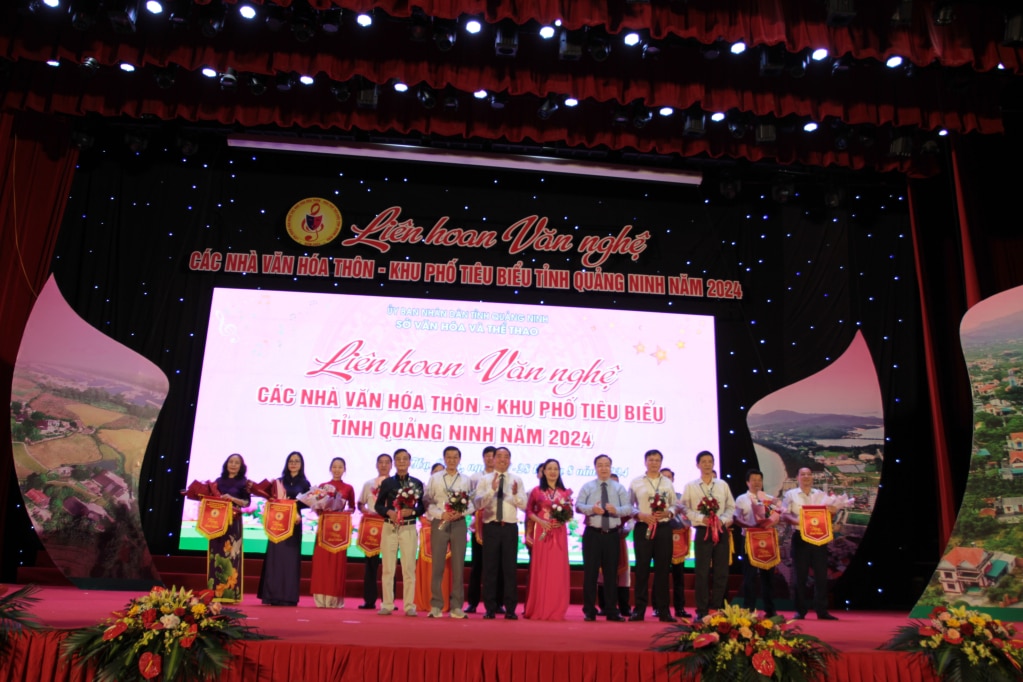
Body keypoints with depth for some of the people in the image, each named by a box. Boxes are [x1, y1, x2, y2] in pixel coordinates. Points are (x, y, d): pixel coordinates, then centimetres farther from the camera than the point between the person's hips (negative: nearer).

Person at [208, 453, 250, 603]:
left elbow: (247, 502, -4)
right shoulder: (219, 481, 13)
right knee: (216, 555, 1)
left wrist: (232, 498, -16)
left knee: (231, 556, -6)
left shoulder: (243, 482, 4)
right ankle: (215, 592, 7)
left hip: (233, 522, -3)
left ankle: (230, 593, -3)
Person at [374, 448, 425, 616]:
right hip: (389, 528, 1)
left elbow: (422, 507, 4)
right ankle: (387, 605, 12)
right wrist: (389, 512, -12)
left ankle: (409, 605, 7)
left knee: (409, 568, 0)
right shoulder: (387, 482, 6)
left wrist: (412, 511, -15)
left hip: (409, 528, -1)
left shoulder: (417, 483, 5)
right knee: (388, 568, 4)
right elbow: (378, 505, 7)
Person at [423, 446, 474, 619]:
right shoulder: (434, 478, 6)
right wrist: (441, 514, -14)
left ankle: (456, 606, 11)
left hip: (459, 524, 1)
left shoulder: (466, 480, 9)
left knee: (458, 565, 3)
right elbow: (427, 503, -1)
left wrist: (461, 513, -13)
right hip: (439, 523, -1)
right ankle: (436, 605, 9)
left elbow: (472, 504, 5)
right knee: (437, 565, 1)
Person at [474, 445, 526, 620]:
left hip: (510, 527, 1)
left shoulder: (517, 480, 8)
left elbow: (523, 505, 0)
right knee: (490, 568, 3)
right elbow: (477, 504, -8)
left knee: (510, 568, 3)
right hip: (491, 527, -1)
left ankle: (510, 609, 10)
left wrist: (515, 494, -20)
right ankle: (490, 609, 12)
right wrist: (492, 489, -22)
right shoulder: (485, 480, 5)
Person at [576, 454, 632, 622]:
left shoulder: (619, 488, 8)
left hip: (612, 534, 2)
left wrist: (616, 510, -22)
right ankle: (589, 611, 10)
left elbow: (629, 508, -2)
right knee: (590, 572, 2)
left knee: (611, 573, 8)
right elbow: (578, 505, -6)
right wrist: (591, 509, -25)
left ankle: (611, 611, 17)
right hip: (592, 534, -1)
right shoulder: (587, 486, 5)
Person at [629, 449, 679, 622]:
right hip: (643, 528, -2)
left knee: (663, 568, 5)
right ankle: (639, 609, 6)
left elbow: (674, 505, 11)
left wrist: (667, 513, -9)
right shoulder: (636, 483, 4)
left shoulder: (667, 483, 11)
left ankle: (663, 609, 12)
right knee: (642, 568, 0)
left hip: (663, 528, 2)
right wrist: (641, 515, -12)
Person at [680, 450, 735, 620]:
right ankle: (702, 610, 6)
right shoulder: (690, 486, 2)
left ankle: (717, 608, 16)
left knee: (721, 571, 5)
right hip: (702, 531, -2)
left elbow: (731, 507, 9)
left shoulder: (723, 485, 9)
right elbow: (685, 508, -2)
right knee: (702, 571, -1)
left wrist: (722, 520, -9)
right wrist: (701, 518, -15)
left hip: (721, 531, 2)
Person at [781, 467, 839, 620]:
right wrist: (795, 521, -20)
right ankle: (800, 611, 9)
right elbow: (784, 515, -1)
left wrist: (831, 511, -12)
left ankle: (822, 610, 9)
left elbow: (830, 512, 11)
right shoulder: (791, 495, 5)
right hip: (800, 537, -2)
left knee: (821, 575, 2)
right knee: (800, 575, 1)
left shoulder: (821, 495, 14)